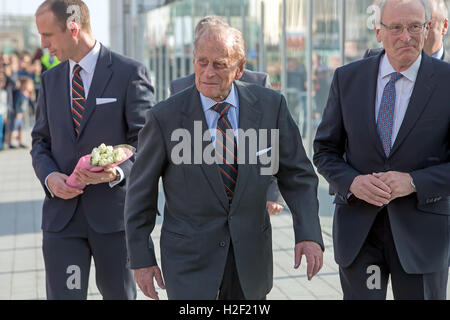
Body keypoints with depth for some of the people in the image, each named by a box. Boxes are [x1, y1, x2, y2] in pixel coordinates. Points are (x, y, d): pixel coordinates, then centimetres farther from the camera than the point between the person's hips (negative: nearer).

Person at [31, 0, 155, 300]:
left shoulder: (130, 73, -6)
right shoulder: (50, 79, 11)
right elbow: (41, 141, 14)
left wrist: (119, 171, -26)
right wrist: (49, 176, -7)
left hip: (114, 210, -3)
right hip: (62, 212, 4)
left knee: (119, 294, 13)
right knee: (62, 294, 1)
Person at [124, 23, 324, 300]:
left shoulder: (270, 105, -6)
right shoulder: (165, 118, -12)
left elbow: (296, 173, -1)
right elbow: (141, 192, -3)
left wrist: (309, 234, -14)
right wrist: (141, 258, -1)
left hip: (251, 254, 3)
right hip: (189, 257, -3)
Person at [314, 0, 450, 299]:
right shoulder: (348, 78, 2)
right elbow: (325, 151, 7)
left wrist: (413, 182, -18)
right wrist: (353, 182, -12)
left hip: (422, 230, -1)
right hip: (357, 227, 1)